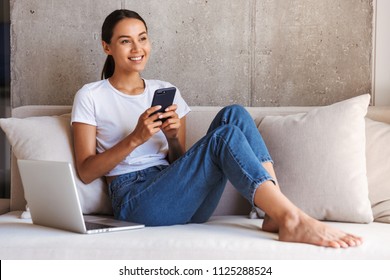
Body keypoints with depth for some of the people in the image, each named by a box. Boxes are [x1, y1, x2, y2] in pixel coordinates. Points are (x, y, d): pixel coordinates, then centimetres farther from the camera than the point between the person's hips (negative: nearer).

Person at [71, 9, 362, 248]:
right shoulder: (90, 97, 5)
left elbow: (179, 162, 15)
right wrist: (135, 139, -17)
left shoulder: (165, 91, 19)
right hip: (135, 201, -5)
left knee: (234, 114, -17)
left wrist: (173, 138, -7)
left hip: (179, 195, 5)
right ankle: (293, 220, -35)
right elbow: (86, 171, -4)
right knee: (225, 135, -27)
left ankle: (277, 214, -27)